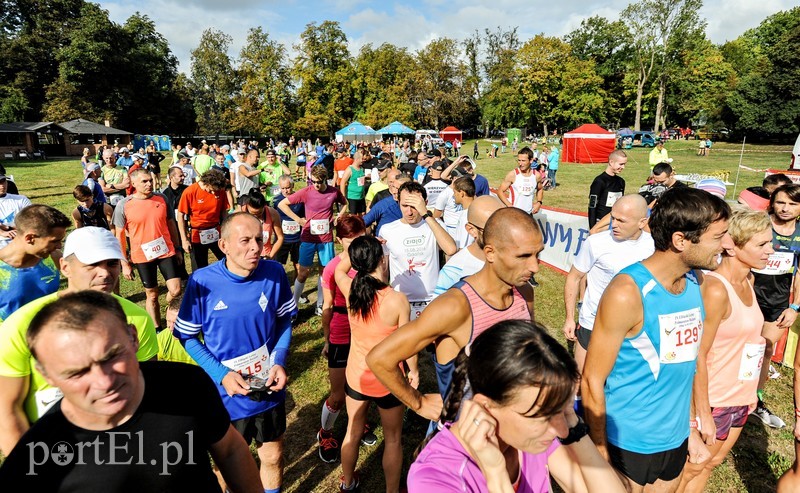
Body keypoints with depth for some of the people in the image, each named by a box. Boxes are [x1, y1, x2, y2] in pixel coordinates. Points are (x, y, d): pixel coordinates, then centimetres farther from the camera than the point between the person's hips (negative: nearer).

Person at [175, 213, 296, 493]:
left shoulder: (274, 273, -14)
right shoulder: (203, 282, -19)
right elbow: (187, 337, -8)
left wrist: (279, 361, -14)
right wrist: (221, 375, -20)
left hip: (269, 390, 2)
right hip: (226, 395, -1)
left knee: (273, 457, 20)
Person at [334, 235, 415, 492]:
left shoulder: (349, 290, -15)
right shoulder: (397, 300, -26)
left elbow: (339, 270, 10)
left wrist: (358, 247, 8)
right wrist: (414, 370, 2)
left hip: (355, 375, 4)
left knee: (353, 432, 27)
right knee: (393, 439, 20)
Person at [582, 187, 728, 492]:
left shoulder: (696, 282, -2)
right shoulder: (628, 293, -23)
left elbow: (685, 361, 8)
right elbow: (592, 381, -18)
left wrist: (692, 430, 12)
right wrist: (601, 457, -14)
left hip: (676, 440, 6)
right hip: (628, 444, -6)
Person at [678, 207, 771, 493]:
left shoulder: (748, 281, 2)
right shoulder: (716, 289, -24)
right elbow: (698, 356, -23)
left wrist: (750, 392, 13)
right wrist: (703, 413, -20)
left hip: (740, 398, 8)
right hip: (714, 401, -8)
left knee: (710, 464, 23)